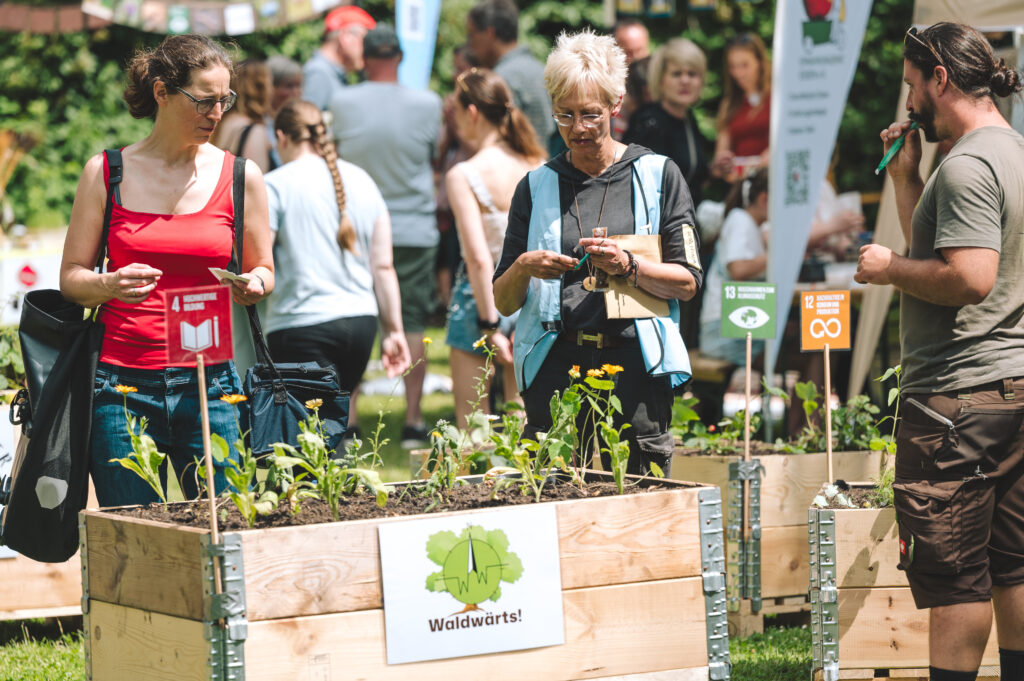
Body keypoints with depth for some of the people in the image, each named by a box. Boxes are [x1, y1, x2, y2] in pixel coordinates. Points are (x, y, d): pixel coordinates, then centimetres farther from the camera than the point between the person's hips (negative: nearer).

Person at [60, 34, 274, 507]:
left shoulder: (240, 178, 7)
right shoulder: (106, 173, 5)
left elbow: (262, 269, 16)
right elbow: (71, 277, 6)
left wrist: (254, 284, -7)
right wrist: (109, 285, -16)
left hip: (208, 382, 1)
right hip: (122, 382, -1)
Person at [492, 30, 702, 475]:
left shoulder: (658, 176, 9)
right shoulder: (537, 187, 13)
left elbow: (687, 283, 4)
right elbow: (503, 303, 13)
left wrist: (628, 266, -12)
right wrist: (522, 268, -8)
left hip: (634, 367, -1)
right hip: (556, 368, 1)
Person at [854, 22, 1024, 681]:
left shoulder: (967, 166, -16)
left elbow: (968, 278, -26)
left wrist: (888, 268, -12)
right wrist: (906, 176, 17)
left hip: (960, 396, -10)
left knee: (953, 575, -5)